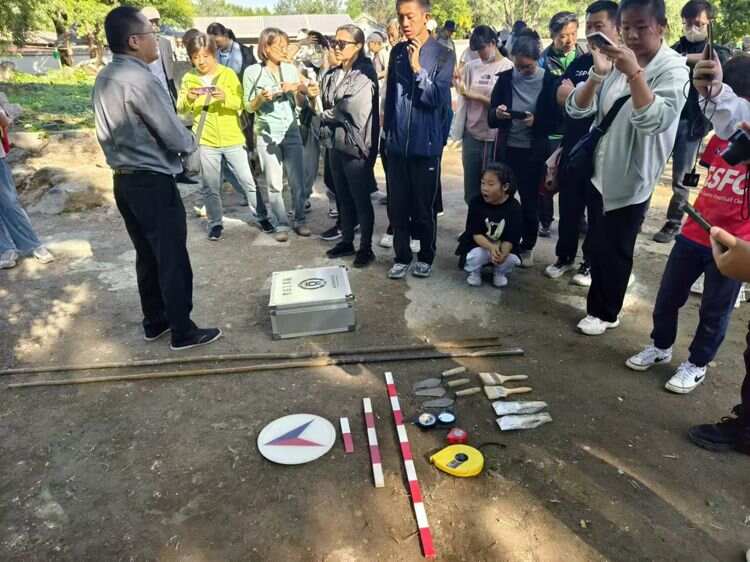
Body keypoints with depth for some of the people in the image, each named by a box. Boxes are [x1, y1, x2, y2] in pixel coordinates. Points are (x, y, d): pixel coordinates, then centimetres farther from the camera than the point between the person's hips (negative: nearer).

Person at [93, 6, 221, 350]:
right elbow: (177, 138, -18)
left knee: (146, 256, 17)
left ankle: (154, 321, 29)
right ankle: (183, 332, 11)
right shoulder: (139, 79, -19)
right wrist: (192, 141, 3)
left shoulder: (104, 79, 10)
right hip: (153, 183, -9)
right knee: (173, 260, 1)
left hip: (123, 180, 9)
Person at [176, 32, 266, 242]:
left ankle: (263, 217, 19)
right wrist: (188, 99, -22)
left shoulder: (228, 73, -1)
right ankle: (215, 223, 22)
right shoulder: (188, 79, 3)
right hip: (206, 141, 1)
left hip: (232, 138, -1)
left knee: (248, 181, 4)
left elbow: (241, 103, -8)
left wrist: (226, 97, -28)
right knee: (211, 186, 8)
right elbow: (181, 109, -1)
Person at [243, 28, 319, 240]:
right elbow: (249, 107, 0)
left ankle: (300, 220, 15)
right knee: (274, 183, 1)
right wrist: (261, 98, -19)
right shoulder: (252, 72, -3)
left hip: (292, 131, 2)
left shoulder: (290, 68, 5)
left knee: (297, 180, 3)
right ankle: (281, 223, 10)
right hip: (267, 133, -2)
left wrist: (308, 91, -10)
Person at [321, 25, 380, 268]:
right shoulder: (332, 75, 12)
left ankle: (366, 248, 13)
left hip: (356, 145, -7)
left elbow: (351, 109, -18)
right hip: (336, 143, 7)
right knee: (343, 197, 15)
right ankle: (347, 241, 28)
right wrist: (329, 117, -5)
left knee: (361, 199, 1)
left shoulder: (365, 74, -10)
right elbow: (326, 106, 15)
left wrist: (326, 115, -4)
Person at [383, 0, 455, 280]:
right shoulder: (397, 51, 7)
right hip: (397, 143, 4)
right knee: (397, 205, 7)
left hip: (426, 144, -3)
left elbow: (436, 98, -14)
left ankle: (426, 256, 24)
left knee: (424, 206, 6)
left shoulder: (443, 55, -5)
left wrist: (417, 67, -20)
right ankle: (402, 256, 22)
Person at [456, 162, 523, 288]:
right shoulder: (476, 203, -15)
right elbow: (476, 234, -18)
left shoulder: (514, 207, -15)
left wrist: (503, 253, -41)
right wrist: (491, 247, -38)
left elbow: (511, 238, -18)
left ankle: (499, 272, 11)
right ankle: (474, 272, 7)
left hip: (503, 247, 1)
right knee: (476, 256, -31)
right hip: (478, 244, -1)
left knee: (511, 259, -26)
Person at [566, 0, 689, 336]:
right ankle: (600, 304, 39)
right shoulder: (615, 61, 5)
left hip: (631, 176, -6)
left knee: (614, 250, 5)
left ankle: (605, 312, 25)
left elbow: (654, 121, -29)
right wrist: (597, 74, -22)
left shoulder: (673, 69, -13)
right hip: (600, 170, 6)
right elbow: (576, 110, -5)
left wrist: (634, 73, -35)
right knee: (598, 244, 19)